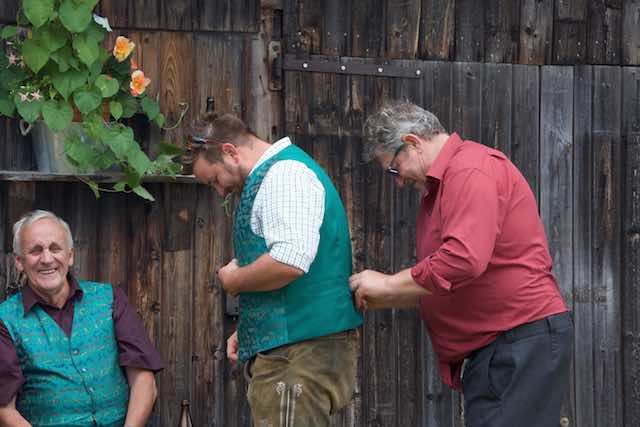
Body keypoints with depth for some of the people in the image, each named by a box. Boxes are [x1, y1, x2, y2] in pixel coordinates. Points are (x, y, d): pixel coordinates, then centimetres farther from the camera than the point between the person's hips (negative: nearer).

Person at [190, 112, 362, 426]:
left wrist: (234, 281, -8)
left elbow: (289, 262, -25)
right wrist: (248, 330, 22)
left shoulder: (285, 174, -12)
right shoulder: (274, 175, 22)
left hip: (300, 350, -10)